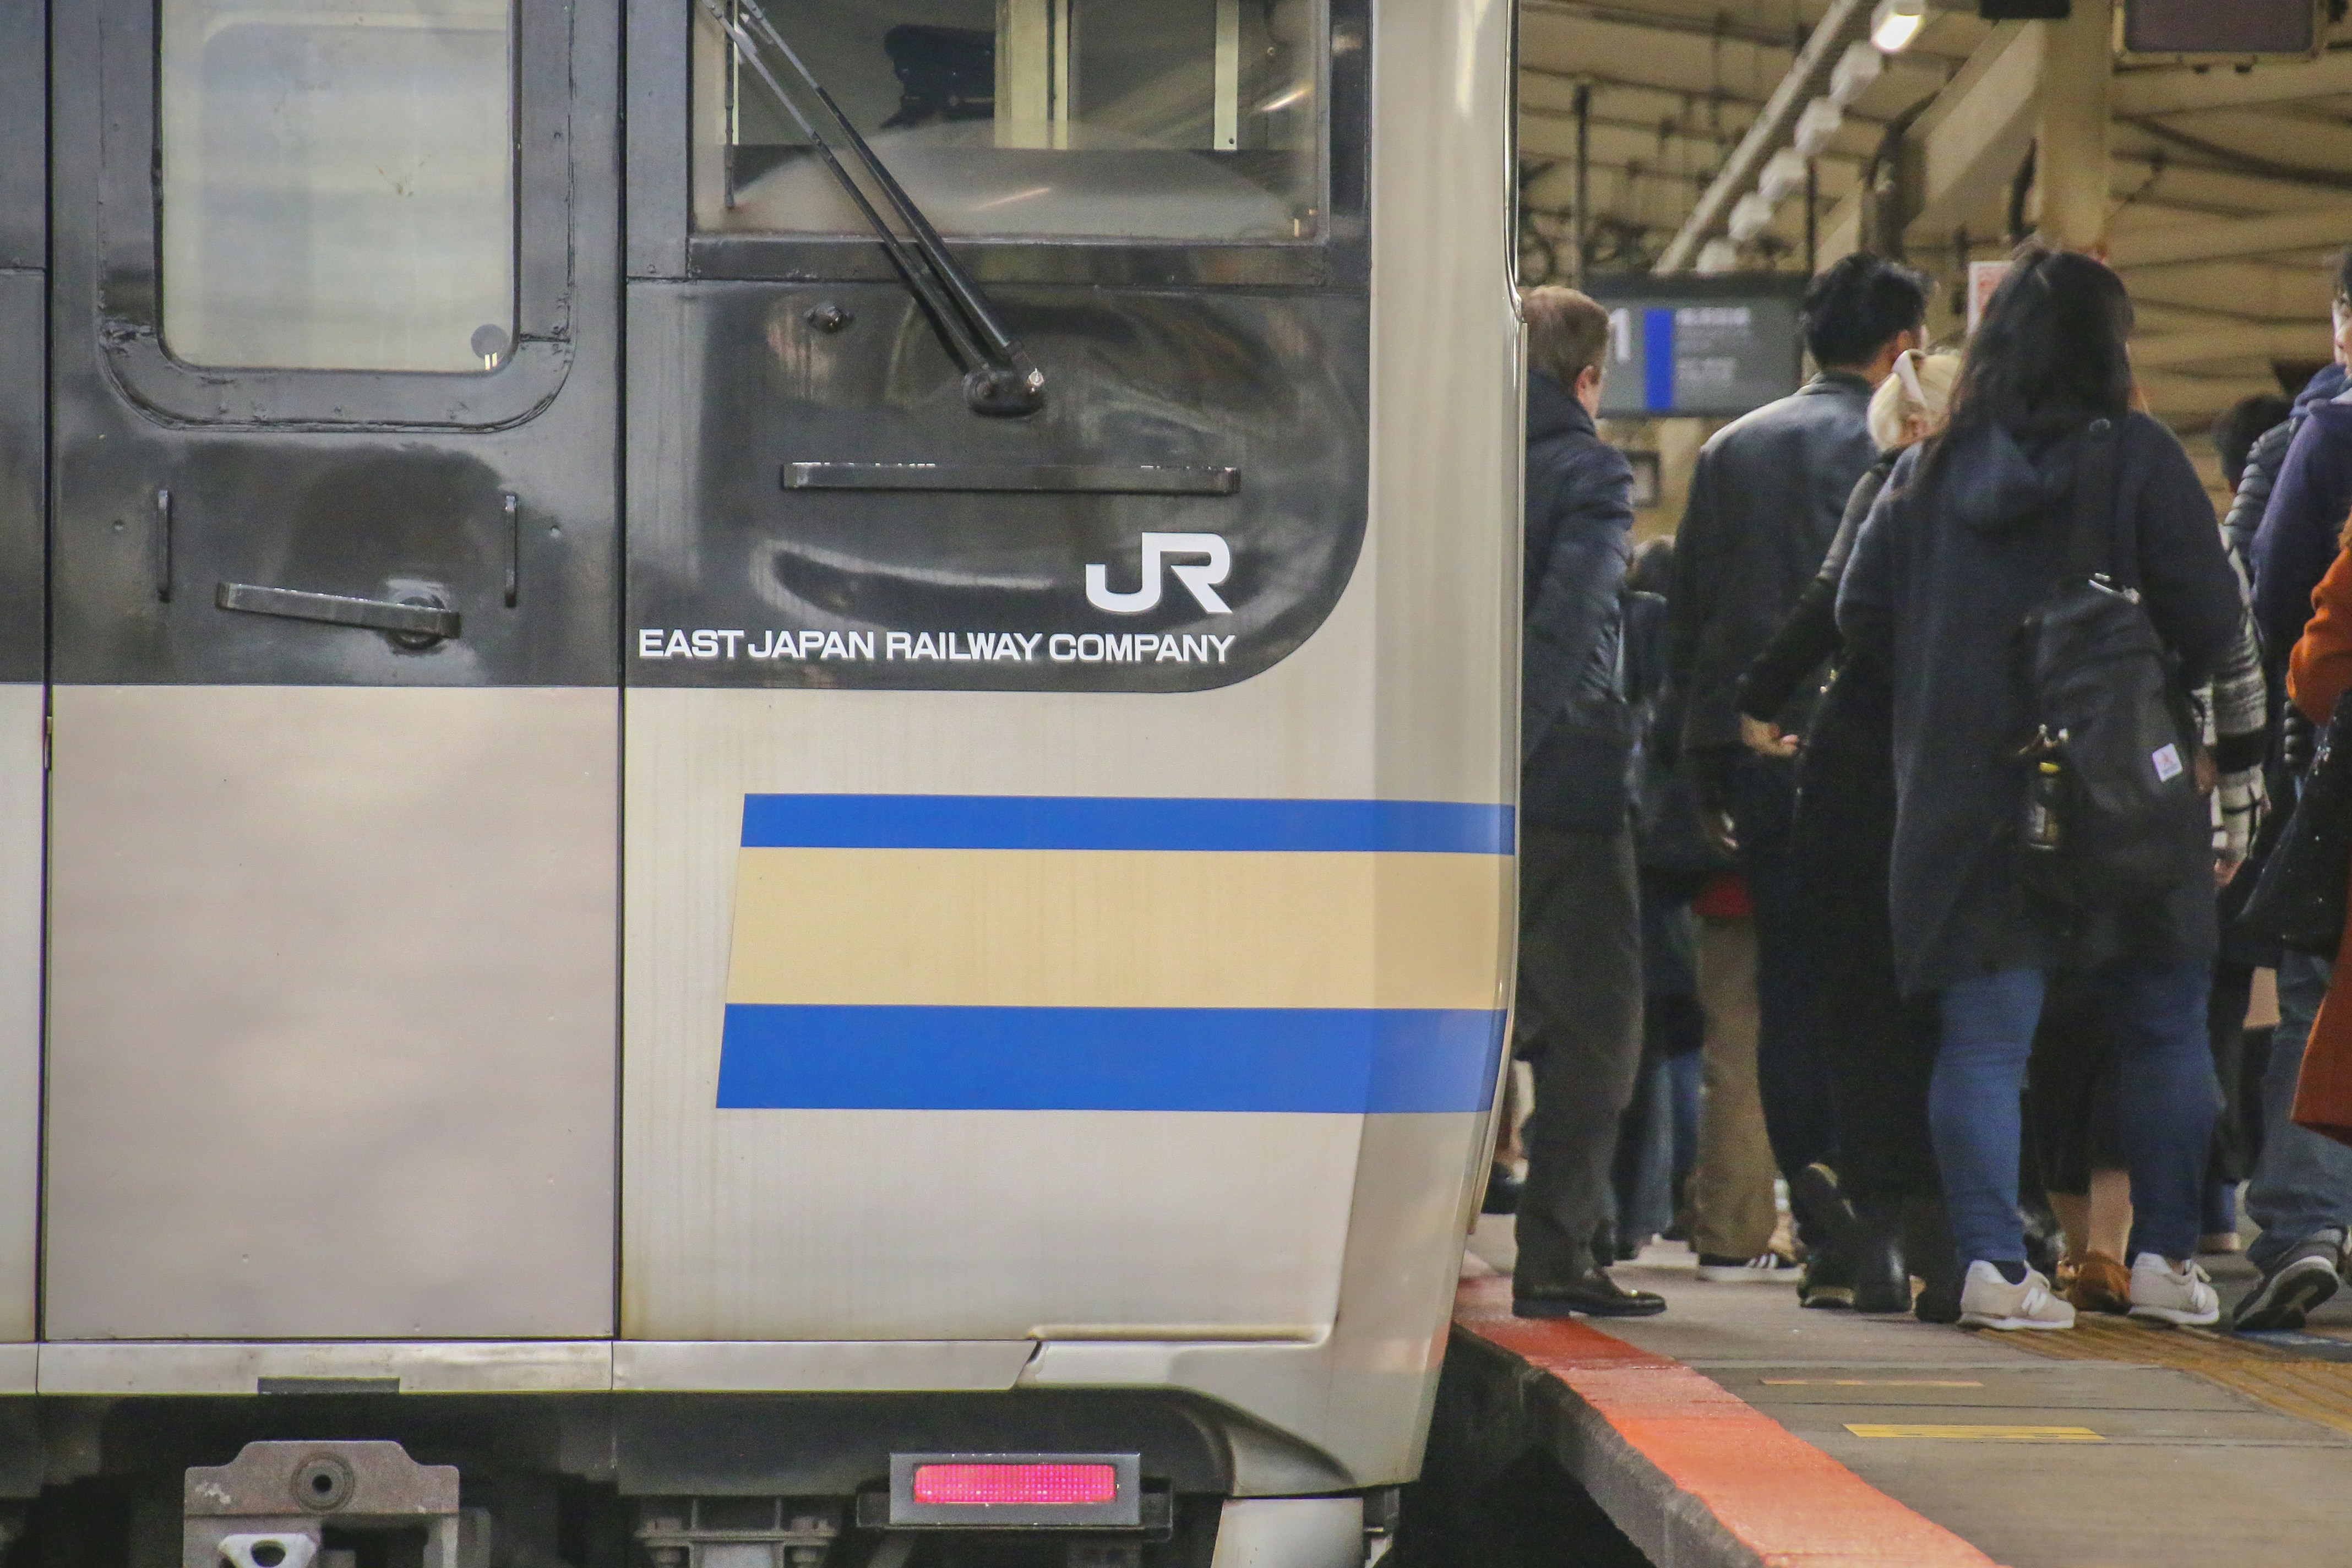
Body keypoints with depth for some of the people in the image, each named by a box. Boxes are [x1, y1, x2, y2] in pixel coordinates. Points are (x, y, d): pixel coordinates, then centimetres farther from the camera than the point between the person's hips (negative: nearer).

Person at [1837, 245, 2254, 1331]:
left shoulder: (1929, 471, 4)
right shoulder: (2136, 459, -5)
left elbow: (1859, 617, 5)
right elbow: (2214, 624, -8)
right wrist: (2164, 676, 11)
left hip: (1961, 793, 2)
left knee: (1983, 1035, 3)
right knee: (2164, 1025, 11)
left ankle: (1990, 1261, -5)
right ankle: (2164, 1254, 11)